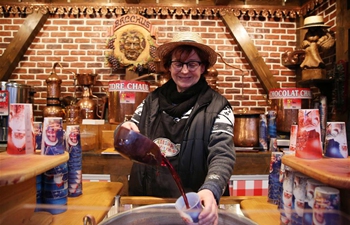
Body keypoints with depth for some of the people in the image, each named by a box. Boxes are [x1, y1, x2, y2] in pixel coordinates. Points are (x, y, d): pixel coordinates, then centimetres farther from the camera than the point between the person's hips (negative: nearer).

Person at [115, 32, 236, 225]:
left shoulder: (218, 106, -9)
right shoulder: (152, 100, 2)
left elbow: (222, 154, -18)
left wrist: (210, 190, -37)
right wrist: (124, 130, -13)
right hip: (146, 199, 4)